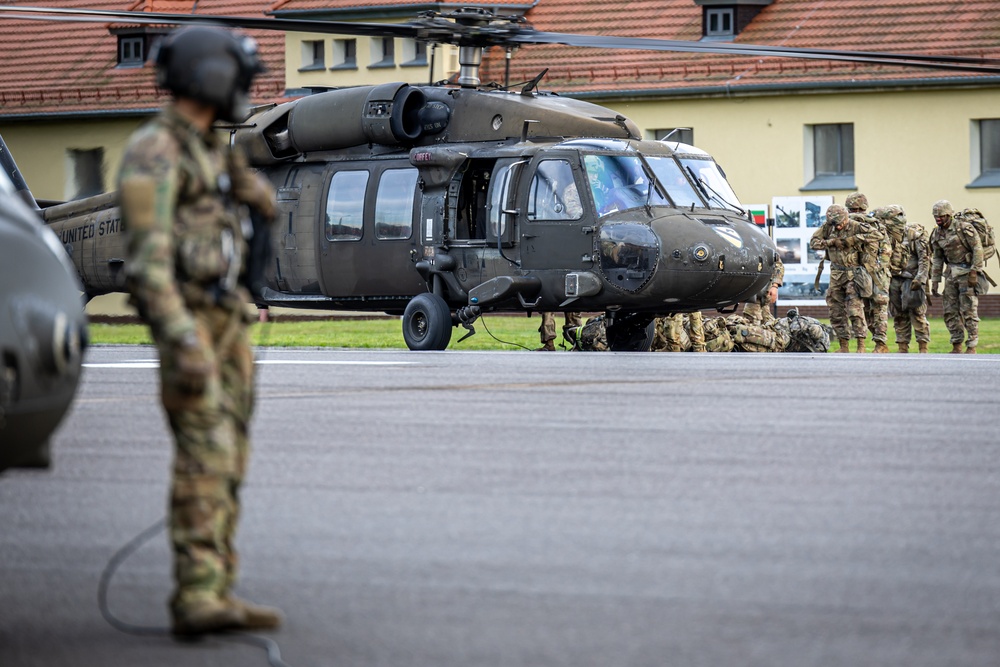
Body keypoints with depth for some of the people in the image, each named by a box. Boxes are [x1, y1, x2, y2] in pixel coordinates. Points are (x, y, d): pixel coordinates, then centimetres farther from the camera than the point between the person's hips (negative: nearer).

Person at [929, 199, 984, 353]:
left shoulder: (964, 228, -13)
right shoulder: (937, 234, 8)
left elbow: (978, 249, -14)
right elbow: (937, 259, 15)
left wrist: (974, 273, -18)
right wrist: (935, 281, 11)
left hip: (967, 271, -7)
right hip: (952, 272, 7)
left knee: (968, 311, -8)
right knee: (950, 311, 5)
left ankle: (971, 347, -4)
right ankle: (957, 346, 12)